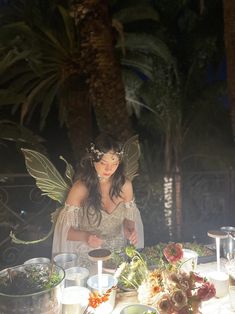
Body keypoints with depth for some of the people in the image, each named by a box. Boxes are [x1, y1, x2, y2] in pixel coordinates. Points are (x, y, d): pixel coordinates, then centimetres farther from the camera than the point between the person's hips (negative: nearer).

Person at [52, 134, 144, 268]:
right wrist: (85, 237, -26)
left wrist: (130, 229, -11)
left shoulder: (125, 185, -4)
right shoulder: (80, 188, -14)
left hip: (118, 254, 2)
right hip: (87, 256, -2)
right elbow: (66, 230, -9)